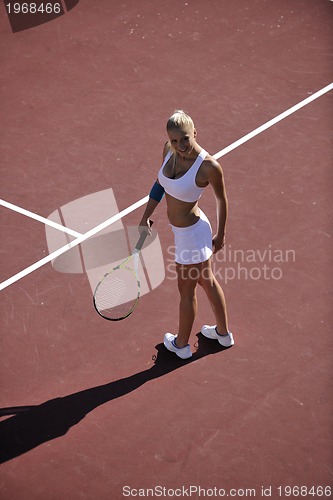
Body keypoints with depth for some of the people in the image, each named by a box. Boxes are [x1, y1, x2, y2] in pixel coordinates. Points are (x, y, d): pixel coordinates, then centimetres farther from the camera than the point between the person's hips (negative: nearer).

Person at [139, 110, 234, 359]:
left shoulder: (209, 166, -30)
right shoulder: (169, 150, -11)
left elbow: (222, 199, -13)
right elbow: (160, 184, 6)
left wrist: (221, 235, -1)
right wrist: (146, 217, 5)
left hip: (192, 234, -8)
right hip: (182, 229, 8)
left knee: (186, 290, 15)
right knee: (206, 281, 26)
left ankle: (181, 344, 40)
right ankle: (223, 333, 48)